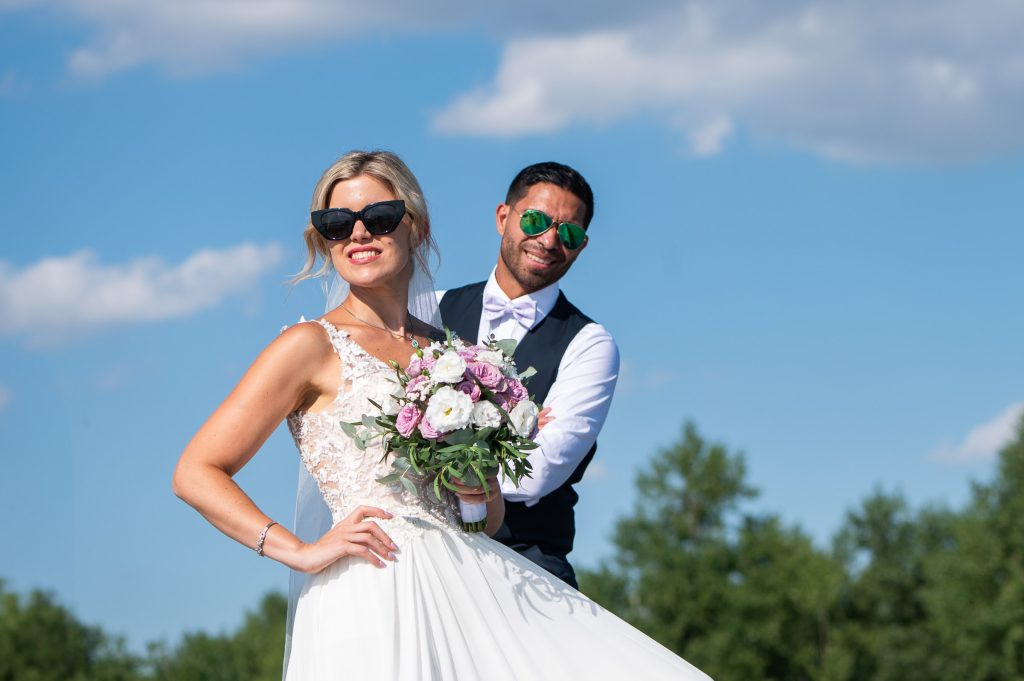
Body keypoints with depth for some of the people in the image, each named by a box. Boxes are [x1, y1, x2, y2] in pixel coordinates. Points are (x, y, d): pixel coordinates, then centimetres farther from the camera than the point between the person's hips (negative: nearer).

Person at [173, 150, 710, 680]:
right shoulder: (313, 346, 2)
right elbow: (196, 473, -4)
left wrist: (485, 496, 3)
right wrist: (301, 552, -11)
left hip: (467, 577, 6)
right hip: (372, 595, -6)